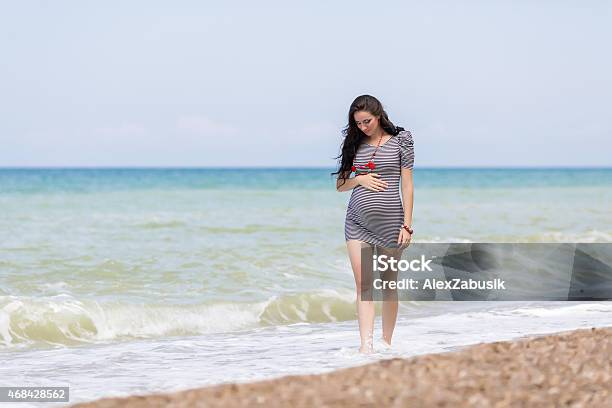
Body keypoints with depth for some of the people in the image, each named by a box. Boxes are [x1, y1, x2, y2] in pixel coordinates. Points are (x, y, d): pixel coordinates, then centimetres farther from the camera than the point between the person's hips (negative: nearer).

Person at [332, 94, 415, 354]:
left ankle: (386, 342, 16)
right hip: (357, 221, 3)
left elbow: (407, 186, -2)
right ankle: (366, 344, -16)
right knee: (363, 283, -8)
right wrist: (359, 179, -6)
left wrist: (407, 225, -8)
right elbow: (340, 184, 15)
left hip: (389, 220, -2)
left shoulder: (400, 141, 1)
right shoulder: (354, 144, 10)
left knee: (389, 284, 5)